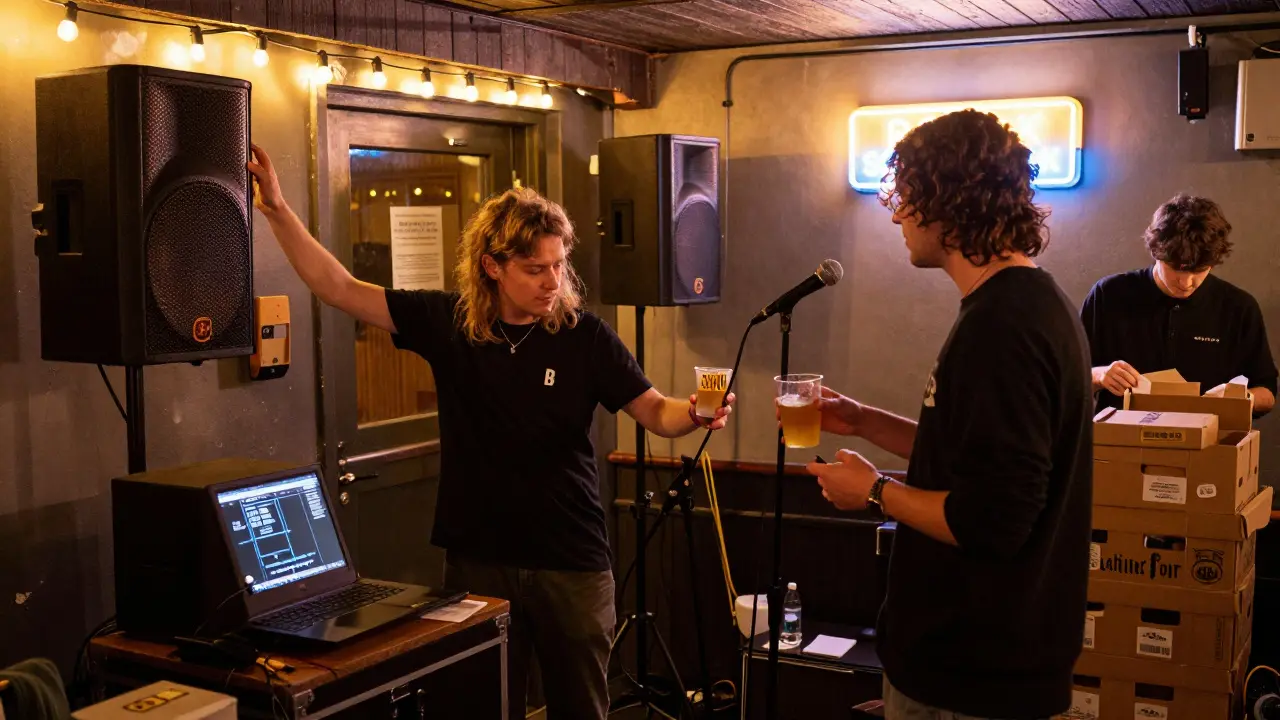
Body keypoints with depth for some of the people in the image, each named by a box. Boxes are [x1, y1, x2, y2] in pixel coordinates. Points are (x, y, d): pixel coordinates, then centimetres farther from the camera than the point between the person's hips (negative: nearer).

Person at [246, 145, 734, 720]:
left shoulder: (584, 335, -8)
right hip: (477, 559, 1)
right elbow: (338, 289, -2)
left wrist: (693, 414, -27)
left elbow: (655, 411, -5)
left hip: (572, 563, -1)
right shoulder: (447, 323, -3)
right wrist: (277, 210, -7)